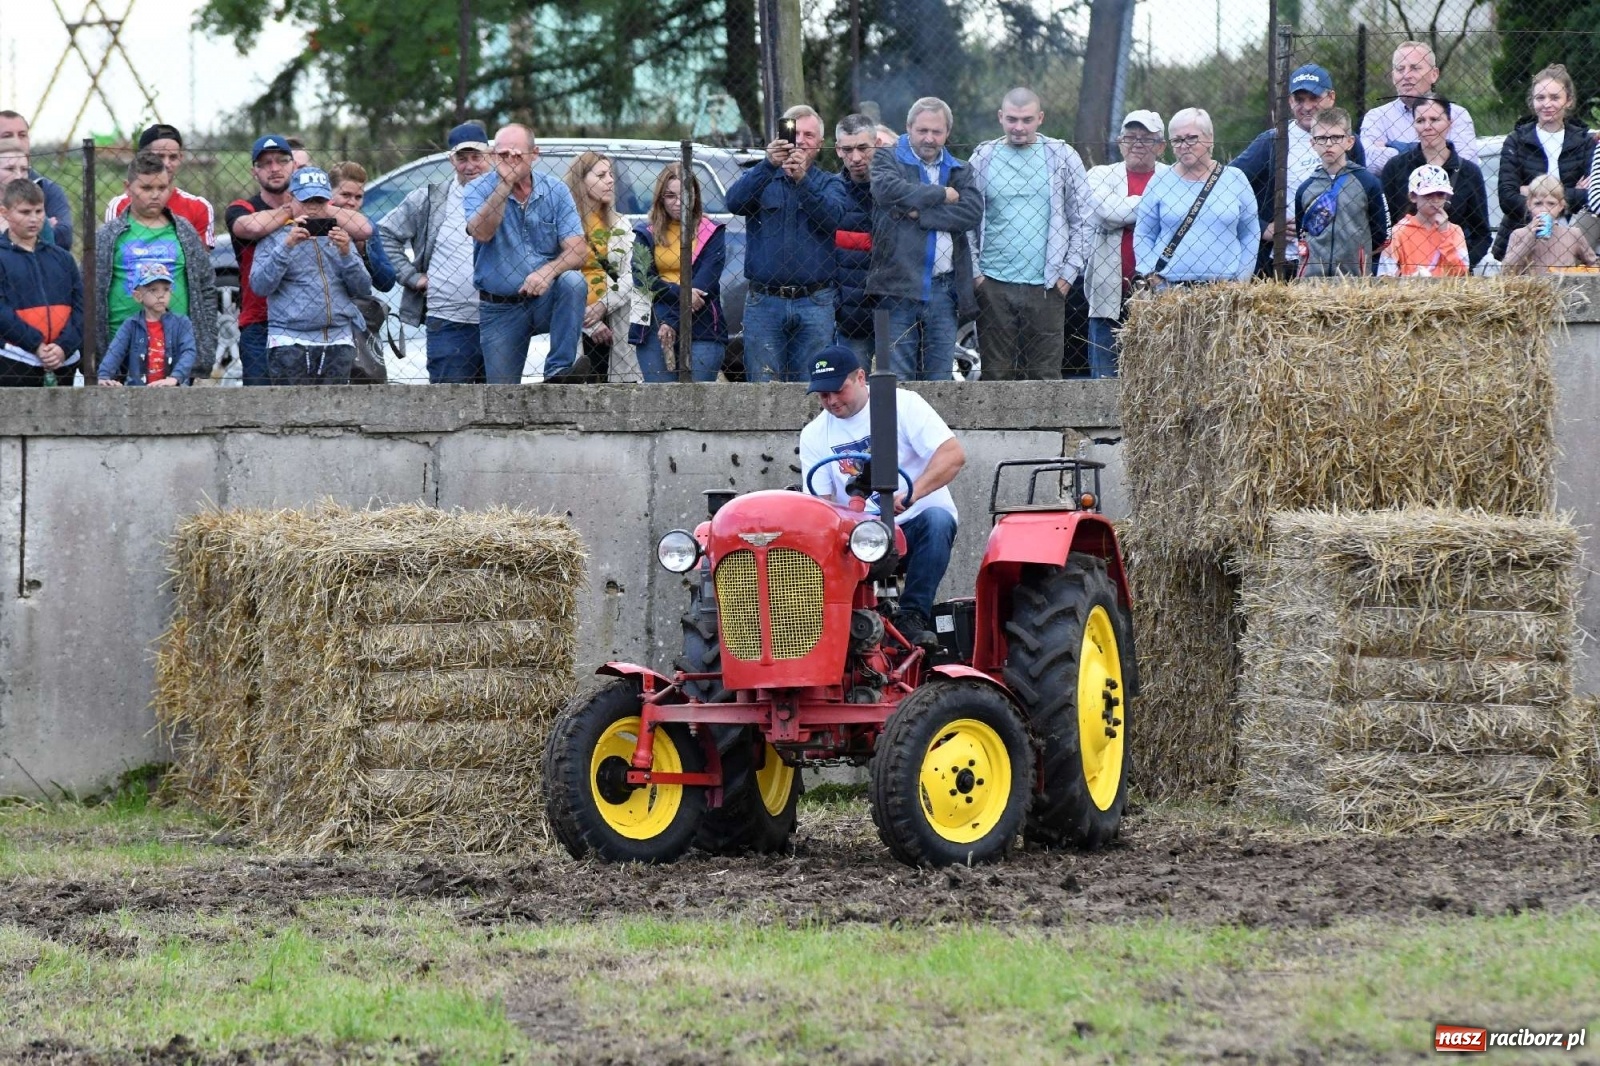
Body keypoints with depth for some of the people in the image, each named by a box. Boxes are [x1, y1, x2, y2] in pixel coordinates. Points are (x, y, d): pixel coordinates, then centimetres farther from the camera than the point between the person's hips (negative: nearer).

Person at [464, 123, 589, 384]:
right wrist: (505, 184, -26)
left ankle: (559, 371, -27)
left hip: (546, 301, 0)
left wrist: (548, 271, -30)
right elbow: (482, 233, -24)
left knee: (573, 281, -32)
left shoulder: (555, 192, -2)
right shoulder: (479, 190, -3)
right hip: (499, 310, 0)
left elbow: (578, 251, -10)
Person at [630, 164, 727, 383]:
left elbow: (705, 282, -3)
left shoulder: (711, 233, 8)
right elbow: (642, 279, 1)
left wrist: (673, 323, -14)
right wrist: (680, 293, -16)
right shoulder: (647, 234, 13)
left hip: (702, 328, -1)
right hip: (655, 327, 1)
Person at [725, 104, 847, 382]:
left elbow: (832, 216, -10)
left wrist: (803, 179, -25)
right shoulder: (762, 178, 11)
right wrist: (769, 165, -25)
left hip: (815, 305, 0)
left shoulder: (829, 183, 12)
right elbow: (735, 201, -11)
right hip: (764, 303, 0)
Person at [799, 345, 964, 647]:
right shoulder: (814, 435, 7)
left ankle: (912, 619, -33)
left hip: (915, 526, -2)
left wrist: (911, 494, -33)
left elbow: (953, 455, -16)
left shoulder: (902, 404, -4)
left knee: (937, 520, -36)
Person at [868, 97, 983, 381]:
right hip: (899, 287, -4)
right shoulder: (889, 160, 7)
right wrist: (941, 195, -8)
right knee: (897, 379, -5)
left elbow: (973, 211, -2)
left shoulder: (959, 171, 17)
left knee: (940, 377, 4)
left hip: (943, 290, 4)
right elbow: (887, 189, -17)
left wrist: (919, 214, -10)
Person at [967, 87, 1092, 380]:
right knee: (996, 374, 2)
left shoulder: (1062, 157, 5)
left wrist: (1069, 271, -1)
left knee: (1045, 374, 0)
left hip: (1046, 284, -1)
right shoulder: (982, 158, 7)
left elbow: (1082, 219, 7)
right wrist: (973, 272, 1)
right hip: (993, 283, 1)